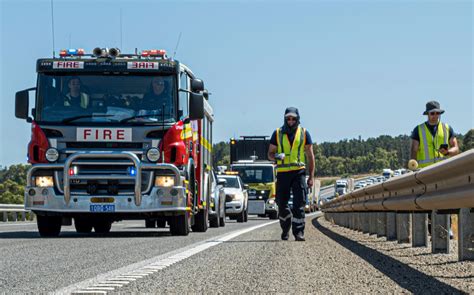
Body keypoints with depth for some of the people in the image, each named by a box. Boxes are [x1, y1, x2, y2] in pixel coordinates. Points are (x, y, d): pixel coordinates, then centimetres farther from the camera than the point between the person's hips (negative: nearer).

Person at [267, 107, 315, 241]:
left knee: (299, 204, -10)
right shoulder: (277, 133, 8)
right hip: (282, 173, 1)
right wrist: (276, 156, -14)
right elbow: (270, 154, 11)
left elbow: (310, 156, 9)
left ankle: (299, 232, -10)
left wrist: (311, 176, 3)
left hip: (299, 172, -1)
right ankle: (285, 229, 26)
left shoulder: (304, 133, 7)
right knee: (282, 204, 5)